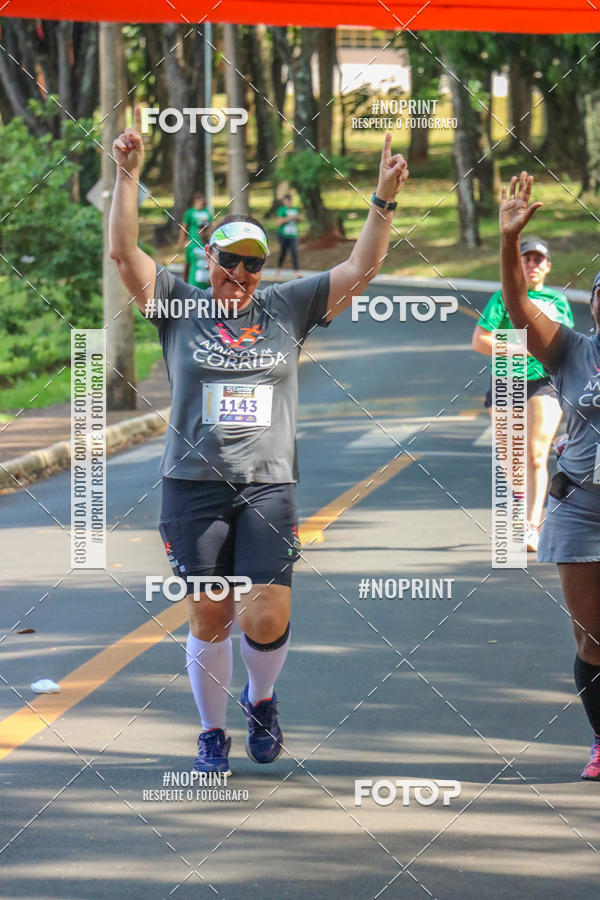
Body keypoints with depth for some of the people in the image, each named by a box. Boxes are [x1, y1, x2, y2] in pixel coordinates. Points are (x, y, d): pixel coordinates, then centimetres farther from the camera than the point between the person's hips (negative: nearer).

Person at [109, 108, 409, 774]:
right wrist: (127, 176, -16)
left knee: (269, 617, -8)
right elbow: (123, 252, -6)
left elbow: (361, 268, 3)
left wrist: (384, 201, -8)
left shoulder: (287, 310, 8)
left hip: (269, 487, 1)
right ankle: (211, 732, 22)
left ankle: (261, 700, 23)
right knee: (208, 620, 3)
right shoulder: (179, 307, 4)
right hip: (193, 486, -1)